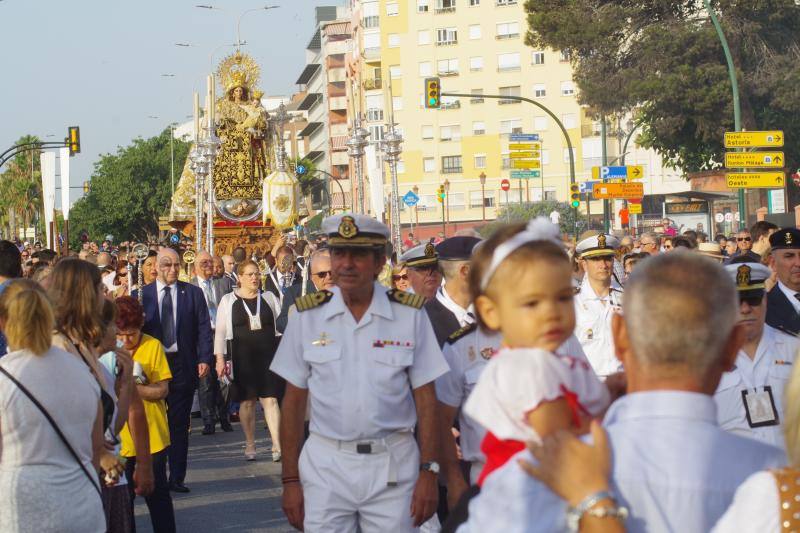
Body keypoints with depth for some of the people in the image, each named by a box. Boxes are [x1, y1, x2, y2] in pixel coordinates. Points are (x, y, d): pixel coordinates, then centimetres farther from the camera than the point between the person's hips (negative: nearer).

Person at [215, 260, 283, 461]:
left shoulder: (269, 297, 8)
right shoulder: (228, 300, 4)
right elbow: (220, 331, 4)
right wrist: (220, 359, -4)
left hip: (268, 354, 0)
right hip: (242, 356, 0)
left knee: (270, 399, -6)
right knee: (247, 401, 4)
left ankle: (277, 445, -9)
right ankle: (250, 445, 16)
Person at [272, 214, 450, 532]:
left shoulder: (410, 314, -1)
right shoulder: (307, 316, 1)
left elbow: (425, 398, 1)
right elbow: (294, 400, 4)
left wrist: (428, 473, -6)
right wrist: (290, 480, 2)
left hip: (393, 462, 0)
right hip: (325, 465, 1)